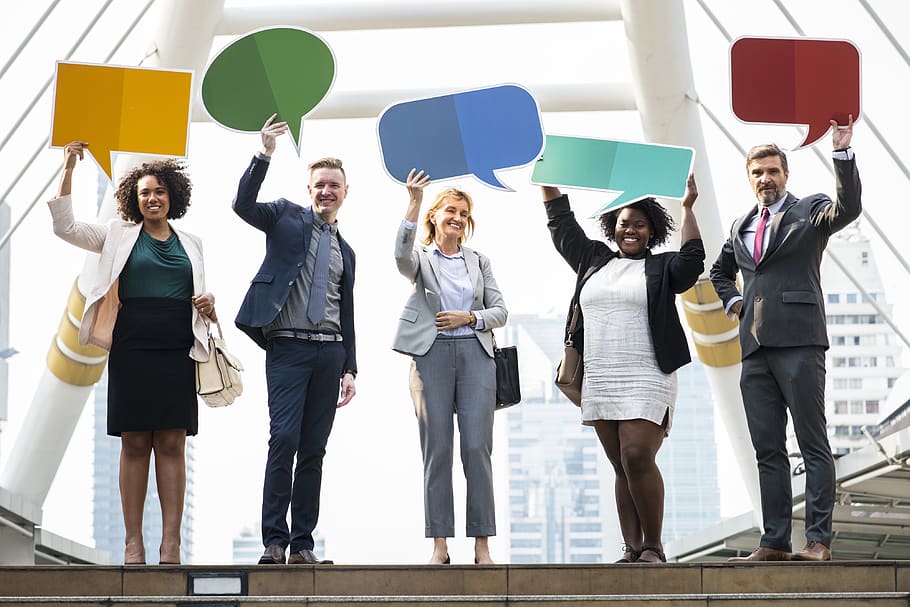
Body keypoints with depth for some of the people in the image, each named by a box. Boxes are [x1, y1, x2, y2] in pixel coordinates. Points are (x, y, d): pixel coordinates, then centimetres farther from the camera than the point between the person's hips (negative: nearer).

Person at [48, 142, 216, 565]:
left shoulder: (191, 244, 16)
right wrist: (68, 170, -5)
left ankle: (171, 542, -2)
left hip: (177, 354, 1)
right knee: (135, 444, -1)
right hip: (131, 352, -1)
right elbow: (65, 227, 2)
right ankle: (133, 542, 2)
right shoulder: (119, 236, 11)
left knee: (172, 444, -2)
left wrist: (208, 306, -1)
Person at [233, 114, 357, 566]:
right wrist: (265, 155, -22)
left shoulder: (345, 252, 20)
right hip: (288, 346, -5)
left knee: (314, 449, 3)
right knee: (284, 439, -14)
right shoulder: (287, 217, 7)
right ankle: (274, 541, -10)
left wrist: (349, 368, 14)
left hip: (329, 351, 5)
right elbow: (243, 205, -12)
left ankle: (302, 543, 6)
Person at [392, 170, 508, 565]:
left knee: (477, 448, -4)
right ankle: (440, 544, 2)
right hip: (432, 355, -2)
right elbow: (402, 256, -18)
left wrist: (469, 318, -5)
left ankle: (482, 544, 0)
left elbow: (500, 311, 13)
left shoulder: (479, 261, 17)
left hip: (475, 355, 2)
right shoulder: (422, 259, 7)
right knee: (436, 451, -1)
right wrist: (413, 204, -26)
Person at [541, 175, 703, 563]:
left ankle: (653, 546, -6)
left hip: (645, 381, -5)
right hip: (599, 381, 5)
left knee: (638, 458, -17)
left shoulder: (661, 268, 6)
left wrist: (687, 208, -9)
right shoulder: (593, 260, 18)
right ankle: (631, 549, 6)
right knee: (621, 468, 5)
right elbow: (562, 224, 24)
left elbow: (692, 259, -12)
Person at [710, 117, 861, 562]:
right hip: (755, 346, 6)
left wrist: (842, 150, -25)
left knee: (814, 445, -5)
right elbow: (720, 272, 36)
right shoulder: (741, 226, 20)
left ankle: (818, 540, -5)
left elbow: (848, 207, -18)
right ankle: (774, 542, 8)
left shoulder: (809, 212, 4)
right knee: (768, 450, 6)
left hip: (798, 342, -6)